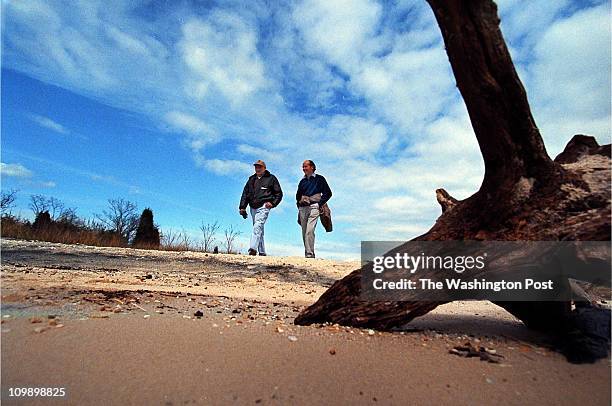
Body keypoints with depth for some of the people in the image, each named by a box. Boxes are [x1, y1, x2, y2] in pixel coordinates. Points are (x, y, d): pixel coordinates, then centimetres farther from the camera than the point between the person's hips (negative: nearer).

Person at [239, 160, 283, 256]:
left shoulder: (271, 178, 6)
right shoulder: (251, 179, 19)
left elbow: (279, 193, 8)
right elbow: (245, 193, 20)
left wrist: (272, 203, -7)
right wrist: (242, 207, 12)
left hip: (263, 207, -6)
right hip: (253, 207, 6)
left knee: (258, 226, -22)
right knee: (259, 229, 8)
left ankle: (253, 248, -30)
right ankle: (262, 252, 13)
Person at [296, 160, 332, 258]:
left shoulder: (319, 179, 6)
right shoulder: (302, 181, 20)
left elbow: (328, 193, 3)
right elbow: (298, 195, 30)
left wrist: (320, 203, -6)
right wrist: (299, 206, 15)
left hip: (314, 207, -5)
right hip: (303, 208, 5)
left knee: (309, 231, -19)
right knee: (304, 232, 4)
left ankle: (310, 253, -18)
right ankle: (307, 252, 12)